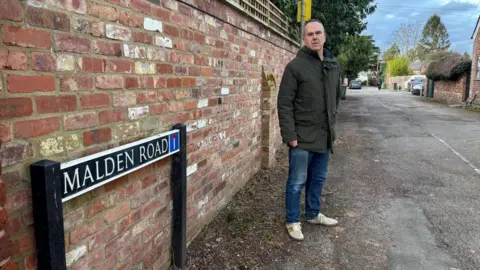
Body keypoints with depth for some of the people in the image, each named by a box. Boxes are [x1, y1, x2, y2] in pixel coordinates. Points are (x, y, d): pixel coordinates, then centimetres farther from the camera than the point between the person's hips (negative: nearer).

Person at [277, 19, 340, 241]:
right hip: (302, 137, -6)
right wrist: (289, 135, -17)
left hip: (325, 136, 6)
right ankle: (293, 221, 20)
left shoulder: (334, 65, 9)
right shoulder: (295, 66, -10)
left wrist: (331, 122, 13)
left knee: (318, 179, 18)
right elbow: (284, 104, -13)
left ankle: (313, 214, 36)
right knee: (297, 182, 4)